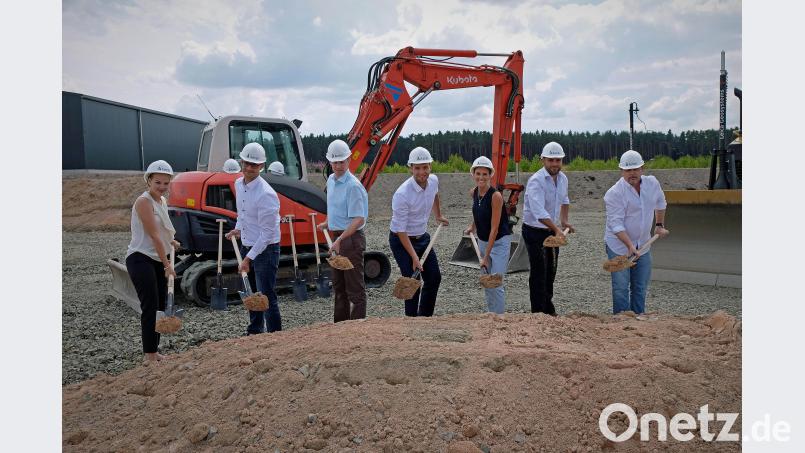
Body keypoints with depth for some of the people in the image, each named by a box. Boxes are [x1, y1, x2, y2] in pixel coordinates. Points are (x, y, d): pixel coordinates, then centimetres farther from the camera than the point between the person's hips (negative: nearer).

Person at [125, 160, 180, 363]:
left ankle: (155, 351, 20)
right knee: (150, 306, -9)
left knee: (160, 306, 10)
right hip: (140, 259, -9)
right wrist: (167, 264, -19)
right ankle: (150, 356, -3)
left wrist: (172, 242, 22)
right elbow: (154, 235, -19)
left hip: (158, 259, 9)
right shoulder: (144, 201, -16)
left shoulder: (162, 201, 11)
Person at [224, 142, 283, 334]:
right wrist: (238, 229, 8)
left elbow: (267, 233, -22)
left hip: (265, 249, -8)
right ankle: (254, 330, 36)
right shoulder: (238, 184, 3)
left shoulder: (266, 194, -24)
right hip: (246, 245, 8)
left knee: (267, 296, -5)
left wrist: (249, 258, -21)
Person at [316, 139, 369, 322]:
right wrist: (327, 223, 16)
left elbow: (359, 219, -23)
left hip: (351, 239, -9)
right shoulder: (331, 180, 10)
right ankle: (340, 325, 30)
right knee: (339, 286, 18)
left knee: (355, 288, -2)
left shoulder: (353, 185, -17)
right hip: (337, 238, 10)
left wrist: (340, 239, -29)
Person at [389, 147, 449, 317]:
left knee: (434, 278, 10)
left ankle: (425, 316, 26)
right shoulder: (402, 194, -29)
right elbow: (400, 230, -25)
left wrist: (438, 216, 29)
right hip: (401, 241, -7)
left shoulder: (434, 180, -8)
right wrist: (414, 257, -26)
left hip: (423, 237, 7)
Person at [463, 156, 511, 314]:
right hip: (482, 241, 7)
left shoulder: (496, 196, -22)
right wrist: (472, 225, 10)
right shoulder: (473, 193, -2)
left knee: (496, 283, -11)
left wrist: (486, 256, -21)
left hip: (499, 241, -7)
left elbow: (494, 229, -22)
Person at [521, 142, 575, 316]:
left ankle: (549, 310, 31)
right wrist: (557, 229, -45)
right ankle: (538, 313, 4)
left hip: (553, 231, 8)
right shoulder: (536, 181, -23)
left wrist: (564, 220, 11)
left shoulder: (563, 178, 3)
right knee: (539, 273, -6)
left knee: (550, 272, 16)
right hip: (535, 232, -8)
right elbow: (539, 212, -36)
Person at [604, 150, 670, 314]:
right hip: (619, 245, -5)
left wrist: (660, 225, 20)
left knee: (641, 287, 13)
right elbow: (616, 224, -24)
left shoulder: (652, 183, -1)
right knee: (621, 288, -4)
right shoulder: (614, 193, -19)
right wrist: (630, 246, -32)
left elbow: (660, 203, 21)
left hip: (643, 245, 6)